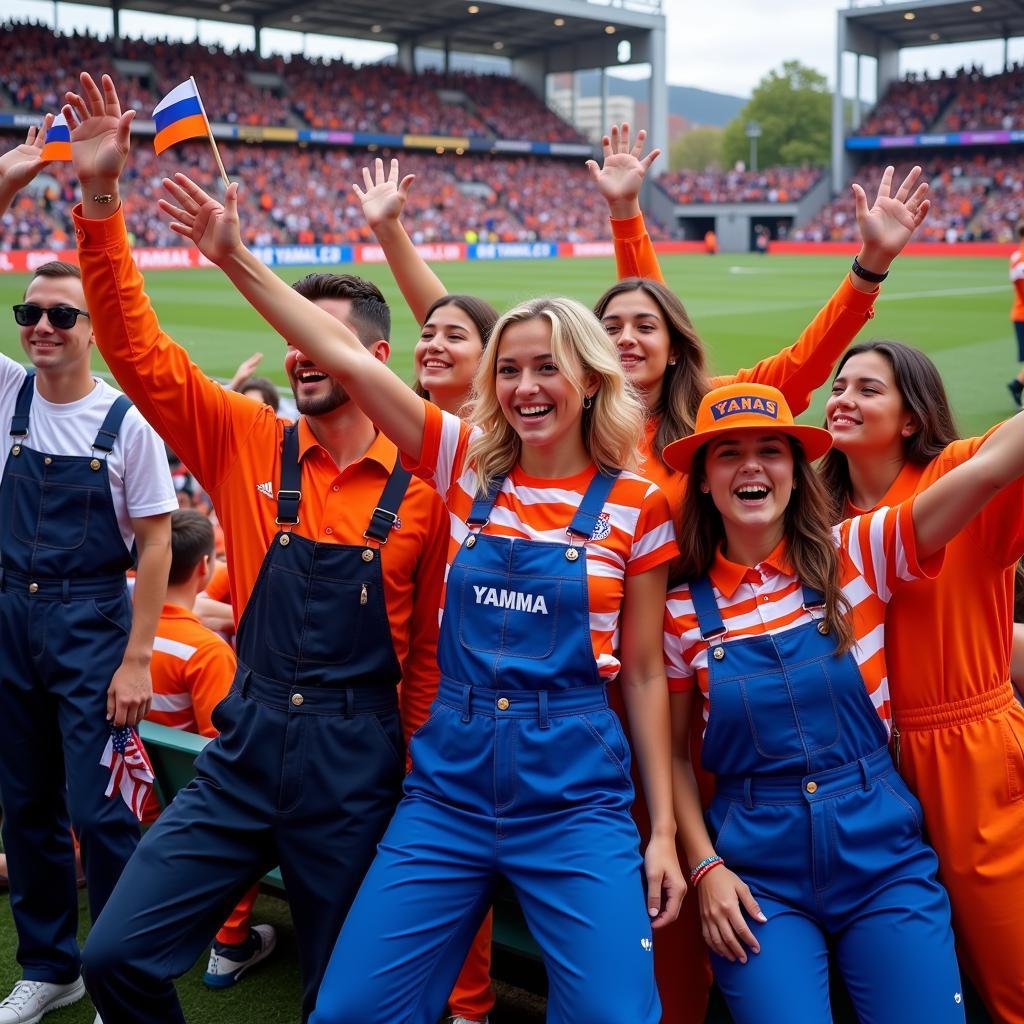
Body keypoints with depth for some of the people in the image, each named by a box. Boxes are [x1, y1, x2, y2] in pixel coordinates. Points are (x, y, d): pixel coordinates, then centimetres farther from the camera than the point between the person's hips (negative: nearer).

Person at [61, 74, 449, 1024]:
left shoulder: (422, 487, -4)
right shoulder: (249, 445, 1)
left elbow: (431, 652, 1)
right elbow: (138, 349, -7)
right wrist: (100, 198, -15)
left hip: (358, 767, -2)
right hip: (244, 750, 2)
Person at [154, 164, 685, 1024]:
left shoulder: (636, 505, -2)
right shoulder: (469, 465, 4)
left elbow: (643, 673, 2)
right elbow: (346, 356, -4)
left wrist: (664, 830, 2)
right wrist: (235, 258, -10)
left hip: (573, 799, -2)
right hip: (448, 788, 3)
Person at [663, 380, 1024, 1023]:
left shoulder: (856, 556, -4)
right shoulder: (683, 611, -2)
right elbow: (674, 752, 6)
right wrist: (705, 867, -3)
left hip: (884, 856, 1)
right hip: (760, 874, 0)